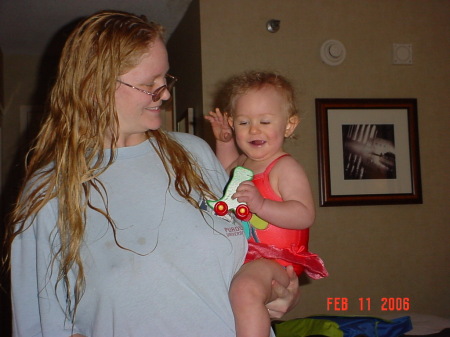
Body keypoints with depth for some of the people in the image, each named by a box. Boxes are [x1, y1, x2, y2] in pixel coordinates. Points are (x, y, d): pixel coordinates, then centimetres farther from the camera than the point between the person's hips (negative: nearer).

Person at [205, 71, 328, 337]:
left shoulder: (286, 168, -13)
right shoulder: (243, 162, 13)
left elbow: (305, 215, -25)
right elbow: (228, 169, 40)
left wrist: (261, 204, -35)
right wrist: (224, 140, 25)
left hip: (273, 260, -10)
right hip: (238, 256, 10)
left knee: (245, 289, -39)